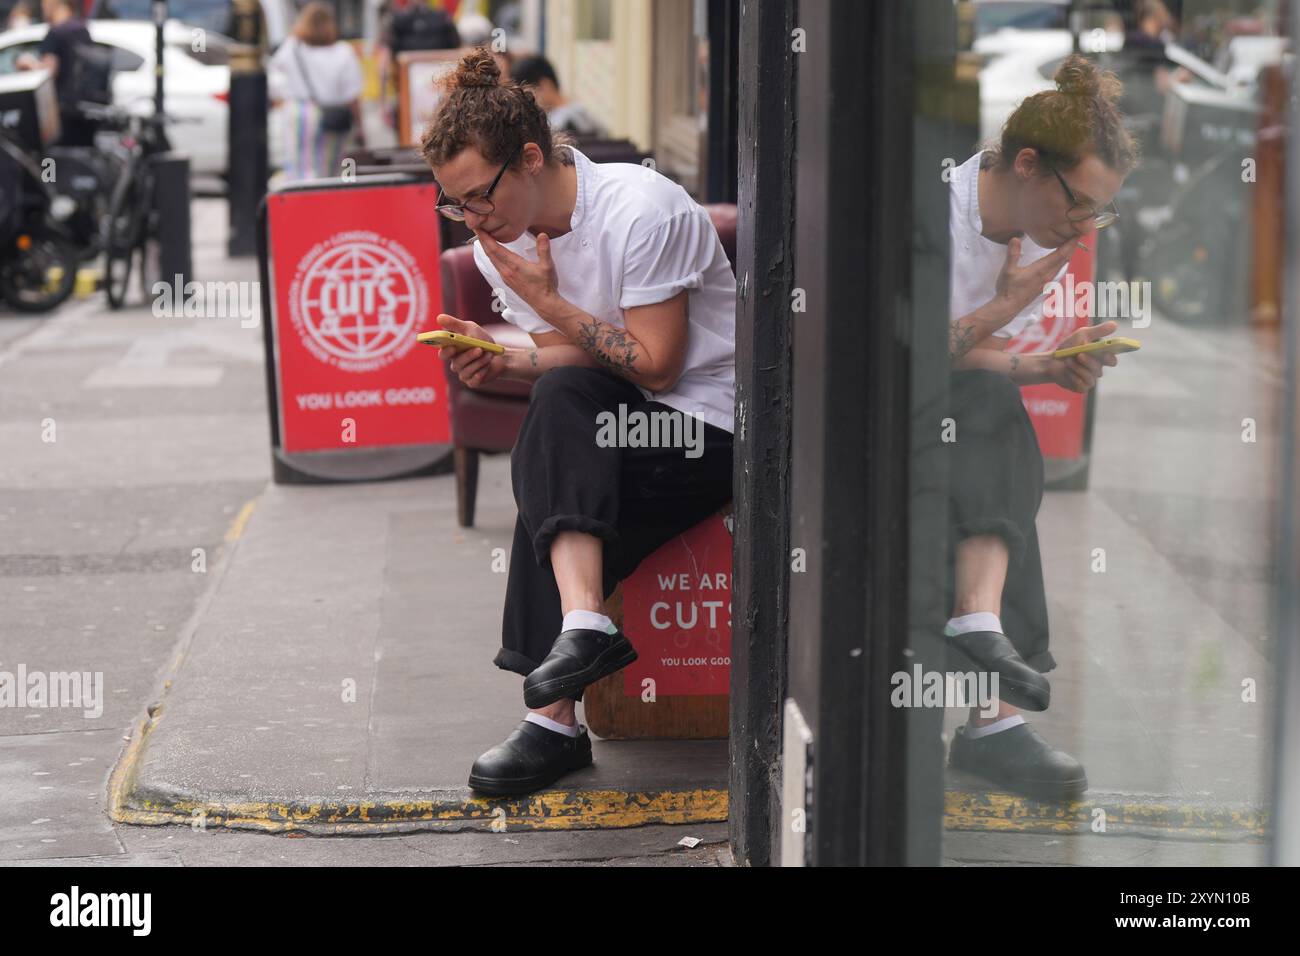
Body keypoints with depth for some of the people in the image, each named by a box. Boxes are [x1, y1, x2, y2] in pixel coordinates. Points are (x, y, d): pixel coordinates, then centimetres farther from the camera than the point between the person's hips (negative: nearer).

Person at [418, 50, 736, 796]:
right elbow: (575, 355, 8)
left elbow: (656, 368, -17)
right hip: (615, 426, 6)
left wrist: (549, 301, -18)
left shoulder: (640, 210, -19)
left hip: (708, 429, -6)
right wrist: (505, 361, -12)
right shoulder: (501, 240, 3)